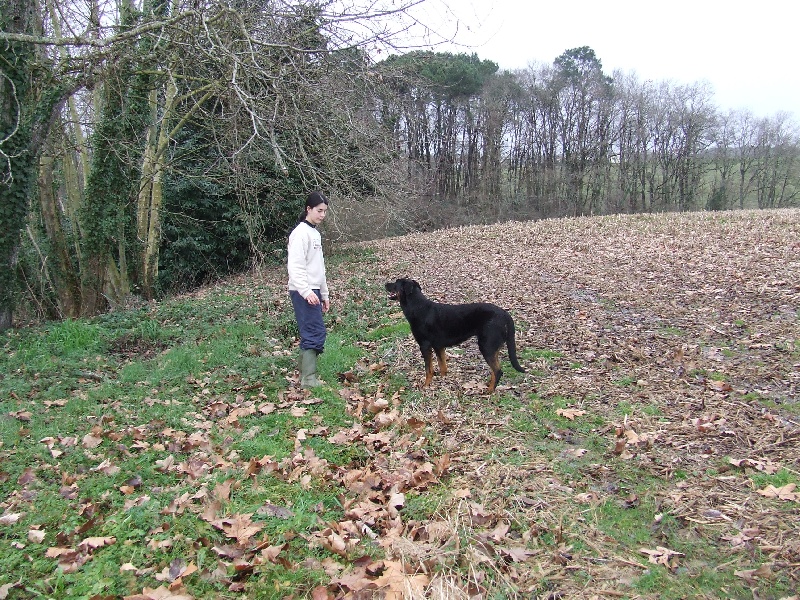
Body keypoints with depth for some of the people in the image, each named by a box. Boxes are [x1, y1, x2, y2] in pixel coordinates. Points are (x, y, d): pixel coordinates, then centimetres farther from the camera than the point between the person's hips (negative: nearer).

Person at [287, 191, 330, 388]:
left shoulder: (315, 233, 18)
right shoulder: (301, 233, -11)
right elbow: (295, 266, -19)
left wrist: (324, 294, 21)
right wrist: (306, 291, -27)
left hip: (313, 291, 9)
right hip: (303, 292, -9)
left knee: (312, 333, 9)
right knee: (314, 333, -12)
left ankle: (306, 376, 15)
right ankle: (309, 379, -8)